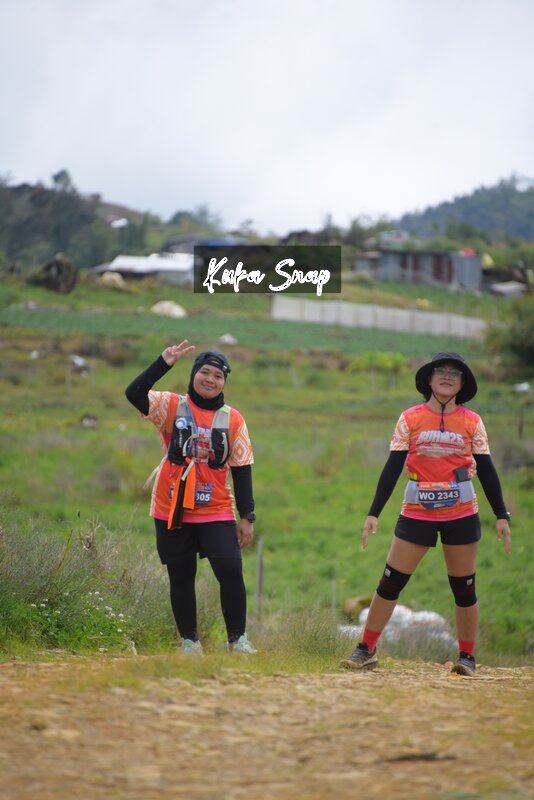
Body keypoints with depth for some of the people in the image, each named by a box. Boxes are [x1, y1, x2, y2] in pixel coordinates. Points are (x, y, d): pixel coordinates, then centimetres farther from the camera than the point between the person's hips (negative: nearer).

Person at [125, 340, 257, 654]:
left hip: (216, 511, 0)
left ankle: (238, 639, -3)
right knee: (181, 578, 7)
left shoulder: (233, 419, 3)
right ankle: (189, 641, 19)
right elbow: (134, 394, -18)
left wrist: (247, 516, -1)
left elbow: (242, 470, 4)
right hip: (172, 510, 0)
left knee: (231, 570, -14)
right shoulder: (172, 406, -1)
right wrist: (164, 363, -26)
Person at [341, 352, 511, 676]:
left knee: (464, 588, 5)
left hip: (462, 515, 0)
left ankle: (467, 657, 16)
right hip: (417, 513, 0)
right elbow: (392, 468, 1)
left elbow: (487, 471, 5)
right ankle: (367, 650, 6)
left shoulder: (472, 422, 2)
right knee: (390, 582, -2)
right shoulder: (410, 419, 1)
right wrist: (374, 513, -3)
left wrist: (502, 516, 2)